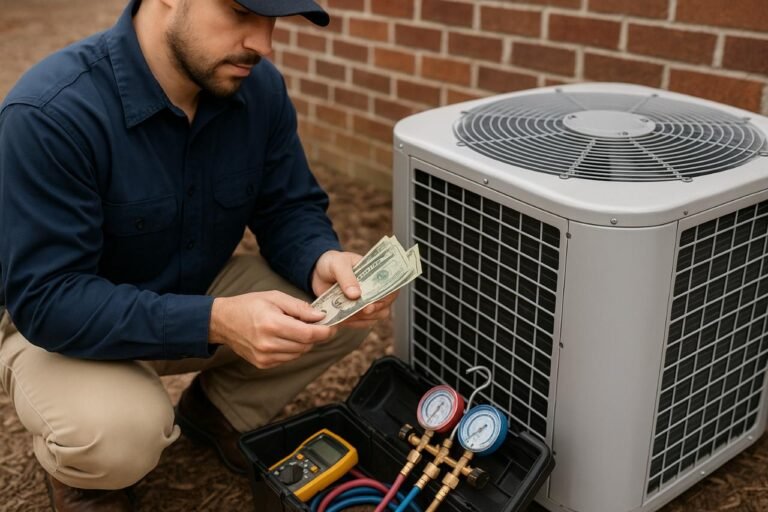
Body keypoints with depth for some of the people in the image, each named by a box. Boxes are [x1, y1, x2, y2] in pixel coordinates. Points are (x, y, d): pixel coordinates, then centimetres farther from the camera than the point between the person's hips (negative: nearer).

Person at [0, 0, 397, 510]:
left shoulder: (259, 86, -14)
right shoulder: (51, 112, -31)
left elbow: (289, 207, -5)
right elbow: (46, 300, -31)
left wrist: (323, 261, -29)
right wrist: (215, 322, -42)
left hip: (197, 291, 5)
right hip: (66, 326, -5)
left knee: (345, 304, -13)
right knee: (121, 433, -35)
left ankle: (217, 409, 12)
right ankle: (77, 467, 5)